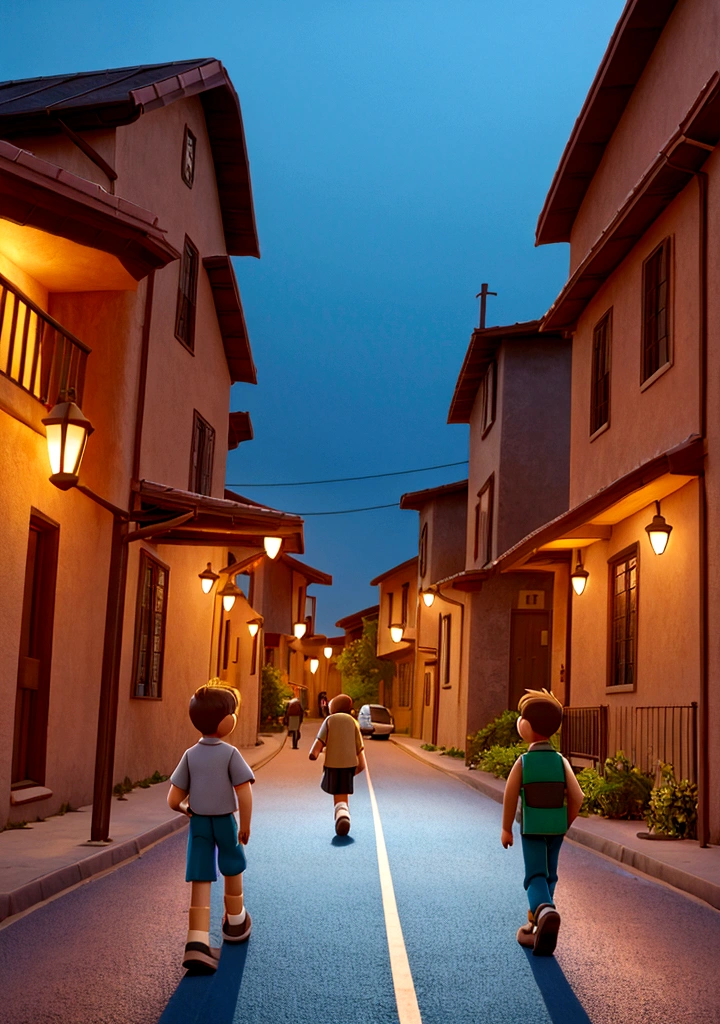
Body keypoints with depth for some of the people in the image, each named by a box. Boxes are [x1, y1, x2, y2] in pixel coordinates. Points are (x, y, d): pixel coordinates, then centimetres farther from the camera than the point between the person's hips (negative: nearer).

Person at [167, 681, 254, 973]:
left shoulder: (190, 755, -3)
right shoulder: (231, 754, -14)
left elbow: (173, 800, -4)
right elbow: (244, 794, -20)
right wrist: (245, 825, -6)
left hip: (198, 823, 2)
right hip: (225, 821, -2)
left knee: (201, 882, 2)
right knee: (233, 871, 22)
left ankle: (197, 943, -11)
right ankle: (235, 922, 43)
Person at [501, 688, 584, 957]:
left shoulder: (523, 762, -11)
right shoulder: (561, 762, -5)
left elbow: (510, 796, -13)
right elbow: (577, 797, -7)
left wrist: (506, 829, -1)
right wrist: (566, 824, 9)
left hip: (531, 828, -3)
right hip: (556, 828, 3)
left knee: (536, 876, -1)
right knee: (549, 875, 18)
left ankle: (545, 910, -31)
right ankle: (538, 924, 24)